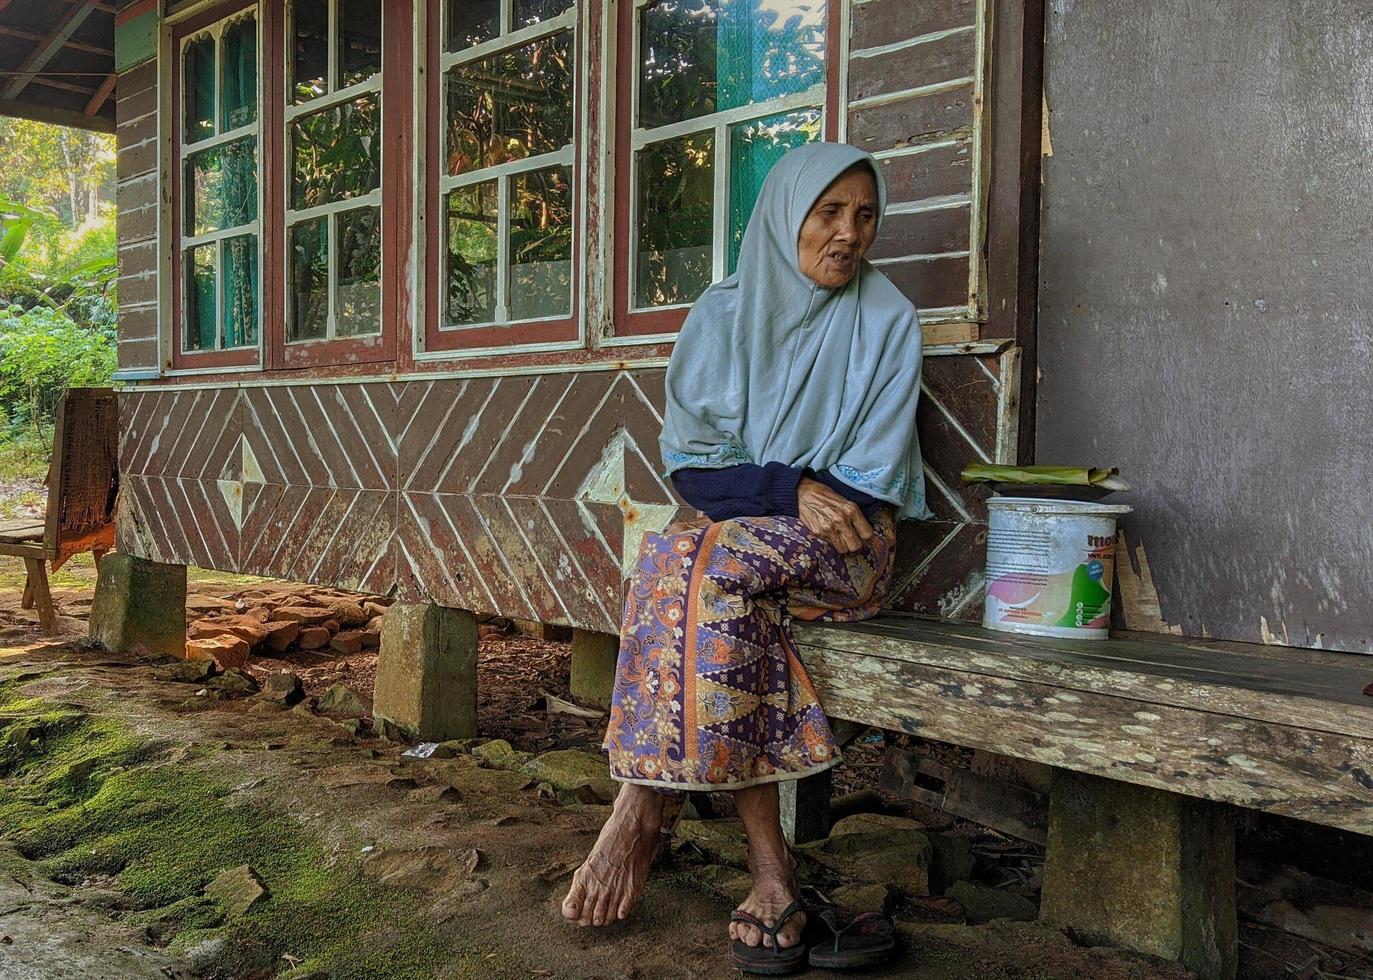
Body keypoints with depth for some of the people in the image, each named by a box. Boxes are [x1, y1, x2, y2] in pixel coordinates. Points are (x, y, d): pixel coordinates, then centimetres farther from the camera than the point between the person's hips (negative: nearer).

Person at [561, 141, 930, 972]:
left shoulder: (887, 322, 2)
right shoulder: (723, 314, 6)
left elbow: (873, 482, -3)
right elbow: (691, 467, 1)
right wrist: (790, 489, -15)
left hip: (846, 548, -2)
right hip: (743, 533, 2)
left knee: (702, 566, -32)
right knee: (725, 597, -34)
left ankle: (647, 807, -21)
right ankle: (771, 866, -25)